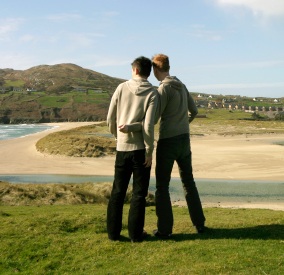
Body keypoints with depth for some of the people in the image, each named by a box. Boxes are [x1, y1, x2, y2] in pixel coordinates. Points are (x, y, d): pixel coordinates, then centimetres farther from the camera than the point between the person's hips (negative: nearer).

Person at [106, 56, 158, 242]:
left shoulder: (122, 88, 1)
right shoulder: (152, 93, -6)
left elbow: (110, 118, 3)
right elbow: (148, 125, -15)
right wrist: (149, 151, -7)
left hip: (122, 147, 2)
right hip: (140, 148, -2)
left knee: (117, 192, 11)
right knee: (139, 193, 6)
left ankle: (113, 232, 16)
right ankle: (136, 234, 11)